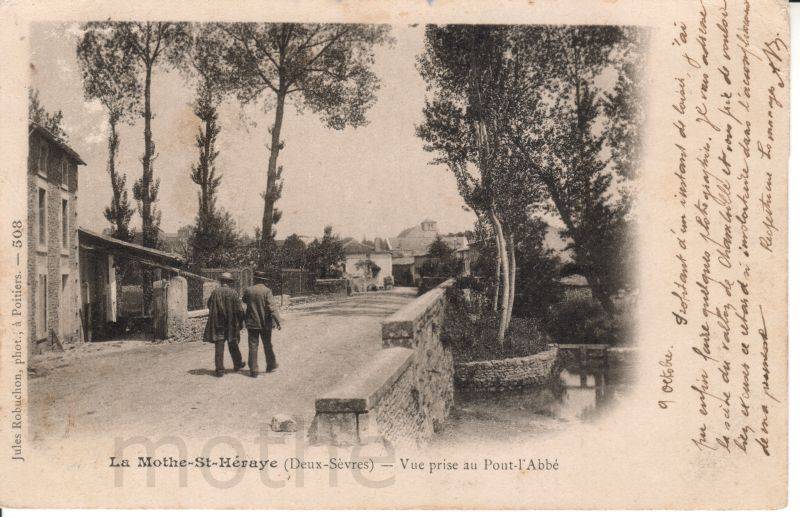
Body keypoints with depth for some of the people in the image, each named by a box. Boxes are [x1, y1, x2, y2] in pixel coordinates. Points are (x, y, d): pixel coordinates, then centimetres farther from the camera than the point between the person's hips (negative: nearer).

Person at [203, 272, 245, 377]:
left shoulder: (215, 292, -4)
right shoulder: (233, 293, -9)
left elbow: (209, 305, 10)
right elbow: (239, 310, -8)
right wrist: (240, 323, 2)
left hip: (217, 324, 1)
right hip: (231, 324, -1)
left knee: (219, 347, 3)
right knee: (233, 345, 16)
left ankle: (219, 369, 0)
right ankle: (237, 364, 32)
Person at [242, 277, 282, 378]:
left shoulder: (248, 290, -4)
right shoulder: (266, 291, -13)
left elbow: (244, 300, 17)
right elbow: (272, 307, -19)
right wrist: (277, 321, -17)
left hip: (252, 323, 1)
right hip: (265, 323, -1)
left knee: (253, 346, 5)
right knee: (267, 345, 14)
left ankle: (254, 370, 4)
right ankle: (271, 366, 27)